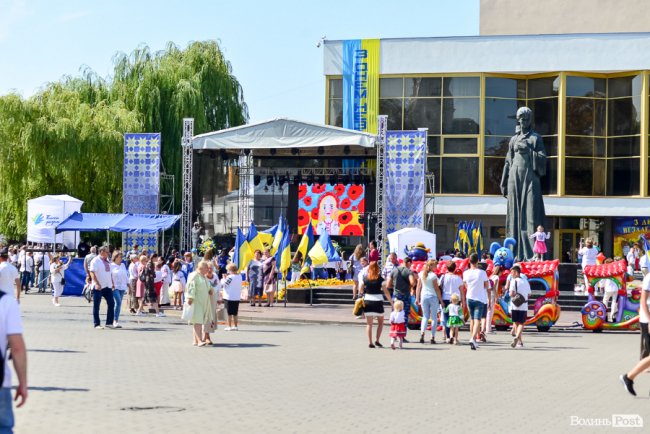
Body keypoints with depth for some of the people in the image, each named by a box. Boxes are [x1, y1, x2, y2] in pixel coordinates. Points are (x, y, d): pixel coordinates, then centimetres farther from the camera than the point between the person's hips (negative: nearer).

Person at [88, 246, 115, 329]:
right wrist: (97, 283, -25)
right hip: (98, 287, -7)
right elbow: (92, 272, -17)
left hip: (108, 286, 7)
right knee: (96, 306, 1)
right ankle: (97, 324, 6)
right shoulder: (95, 261, -9)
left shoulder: (107, 261, 15)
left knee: (111, 303, 3)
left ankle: (109, 322, 10)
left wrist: (112, 283, 17)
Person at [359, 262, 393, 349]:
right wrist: (391, 302, 0)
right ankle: (377, 340, 6)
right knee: (380, 322, 16)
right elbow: (386, 292, -6)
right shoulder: (380, 279, -5)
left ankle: (370, 342, 2)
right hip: (378, 301, -2)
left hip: (367, 301, 2)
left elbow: (360, 291, 3)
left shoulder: (365, 278, 1)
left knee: (369, 323, 7)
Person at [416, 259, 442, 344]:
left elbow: (418, 287, 5)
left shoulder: (421, 274, 2)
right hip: (433, 296, -4)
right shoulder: (433, 275, -12)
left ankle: (422, 333, -10)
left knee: (425, 316, 12)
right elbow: (437, 289, -9)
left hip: (424, 296, 4)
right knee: (434, 317, 6)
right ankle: (433, 337, 5)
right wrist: (441, 300, -2)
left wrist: (417, 298, 12)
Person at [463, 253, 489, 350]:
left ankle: (473, 340, 22)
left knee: (472, 319, 17)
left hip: (470, 298, 3)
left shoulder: (466, 273, -3)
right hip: (480, 299, -3)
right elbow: (486, 286, 0)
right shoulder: (482, 273, -10)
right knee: (477, 320, -7)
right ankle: (473, 339, -26)